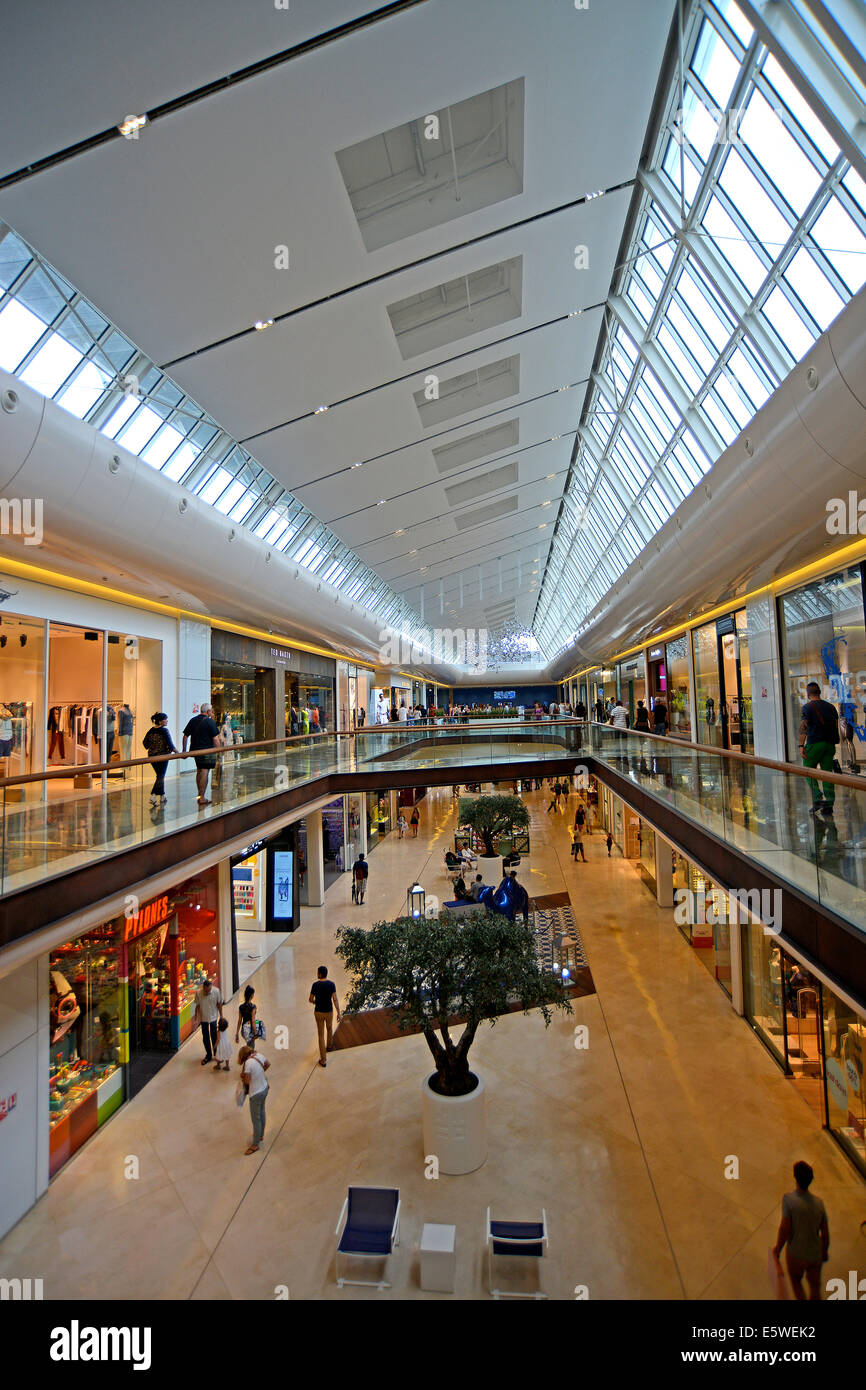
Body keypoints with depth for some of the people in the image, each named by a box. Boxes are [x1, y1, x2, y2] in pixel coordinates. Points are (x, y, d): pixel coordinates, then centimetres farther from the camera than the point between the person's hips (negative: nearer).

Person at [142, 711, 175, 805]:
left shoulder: (151, 730, 4)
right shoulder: (164, 730, -15)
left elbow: (145, 742, 10)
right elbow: (170, 744, -16)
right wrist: (176, 751, -3)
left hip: (152, 757, 7)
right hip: (162, 757, -7)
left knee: (159, 775, 18)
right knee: (161, 776, 0)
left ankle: (162, 796, 27)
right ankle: (153, 796, -10)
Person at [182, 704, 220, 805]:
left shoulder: (193, 720, 8)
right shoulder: (210, 722, -8)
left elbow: (185, 736, 11)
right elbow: (215, 739, -12)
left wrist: (184, 750, 18)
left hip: (195, 750, 6)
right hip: (207, 751, -6)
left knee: (199, 771, 20)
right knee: (205, 773, -4)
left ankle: (200, 794, 28)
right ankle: (202, 798, -3)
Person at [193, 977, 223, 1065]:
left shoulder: (216, 991, -18)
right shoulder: (198, 993, -17)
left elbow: (219, 1004, -6)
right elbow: (197, 1006, -6)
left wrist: (221, 1017, -2)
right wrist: (196, 1020, -8)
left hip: (214, 1018, -1)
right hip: (203, 1019, 1)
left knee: (214, 1038, 4)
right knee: (205, 1038, 13)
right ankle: (208, 1055, 33)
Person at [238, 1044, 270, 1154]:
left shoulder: (247, 1063, -28)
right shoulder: (259, 1055, -8)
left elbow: (247, 1081, -19)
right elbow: (268, 1064, 11)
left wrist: (242, 1078, 2)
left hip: (256, 1094, -7)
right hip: (265, 1088, 7)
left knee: (256, 1119, 12)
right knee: (261, 1113, 27)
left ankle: (255, 1144, 28)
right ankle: (261, 1135, 47)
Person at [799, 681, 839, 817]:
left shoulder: (807, 707, -4)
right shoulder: (830, 706, 14)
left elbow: (803, 727, -12)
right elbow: (836, 727, 15)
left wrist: (801, 746, -12)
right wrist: (832, 744, 21)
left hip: (814, 744, -5)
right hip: (830, 744, 5)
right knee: (827, 772, 6)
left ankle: (818, 798, -9)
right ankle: (829, 804, 5)